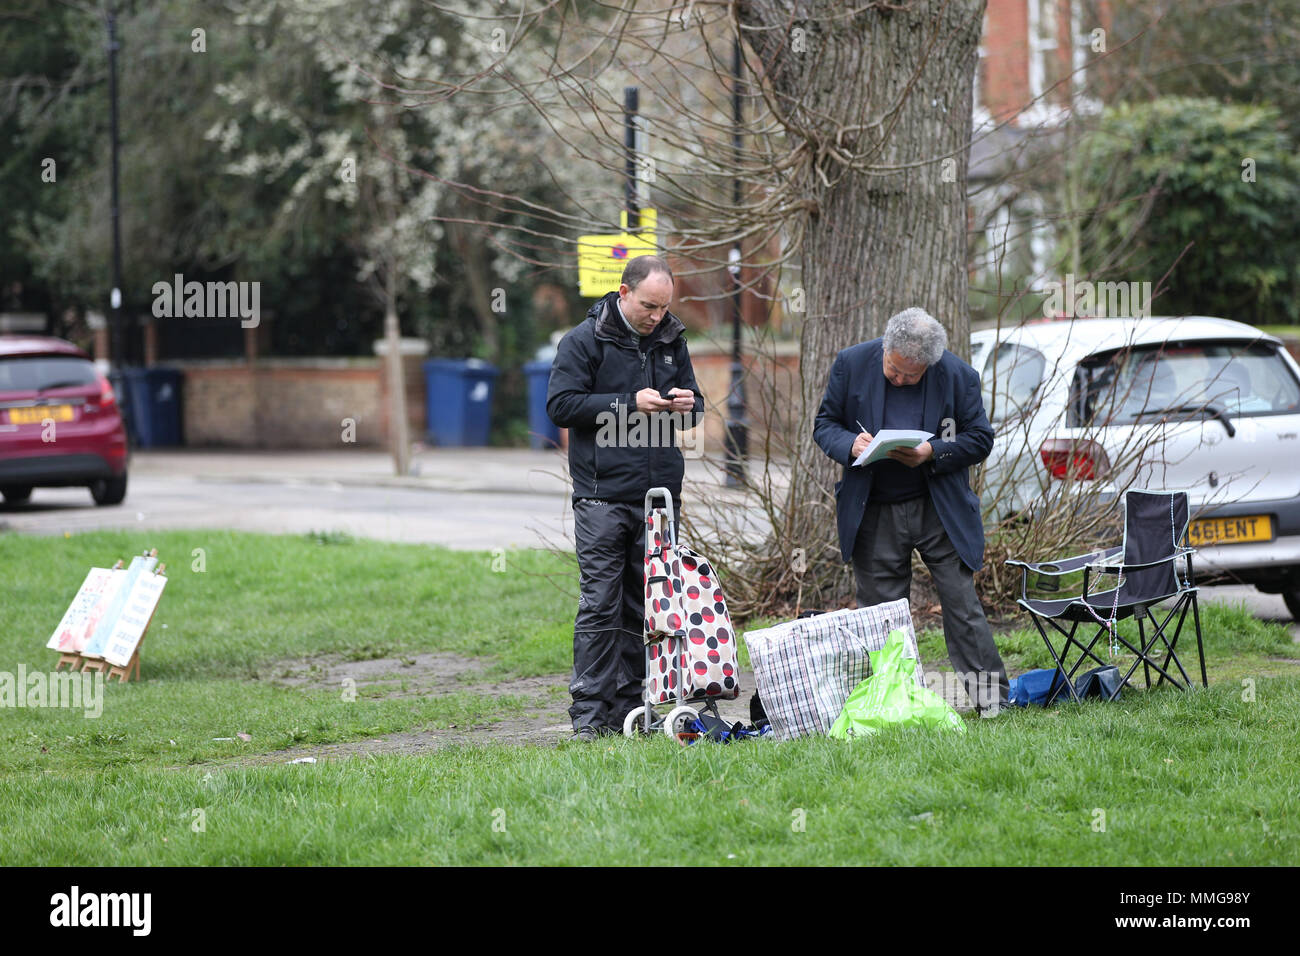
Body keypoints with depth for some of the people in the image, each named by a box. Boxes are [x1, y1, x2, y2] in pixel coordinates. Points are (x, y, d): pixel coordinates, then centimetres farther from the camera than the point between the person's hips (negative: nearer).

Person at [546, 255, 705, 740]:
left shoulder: (671, 341, 13)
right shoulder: (584, 340, -3)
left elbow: (694, 400, 23)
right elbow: (561, 404, -9)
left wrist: (687, 405, -2)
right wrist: (630, 404, -15)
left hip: (659, 494, 5)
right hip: (603, 495, -5)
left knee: (647, 606, 6)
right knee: (600, 604, -8)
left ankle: (631, 707, 12)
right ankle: (591, 713, -6)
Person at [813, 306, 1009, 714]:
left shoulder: (958, 375, -5)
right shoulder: (852, 365, -3)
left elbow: (979, 439, 1)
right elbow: (825, 424, 5)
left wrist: (933, 453, -17)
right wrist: (850, 445, -18)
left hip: (940, 510, -1)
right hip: (874, 515, 1)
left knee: (962, 604, -3)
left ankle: (990, 701, 3)